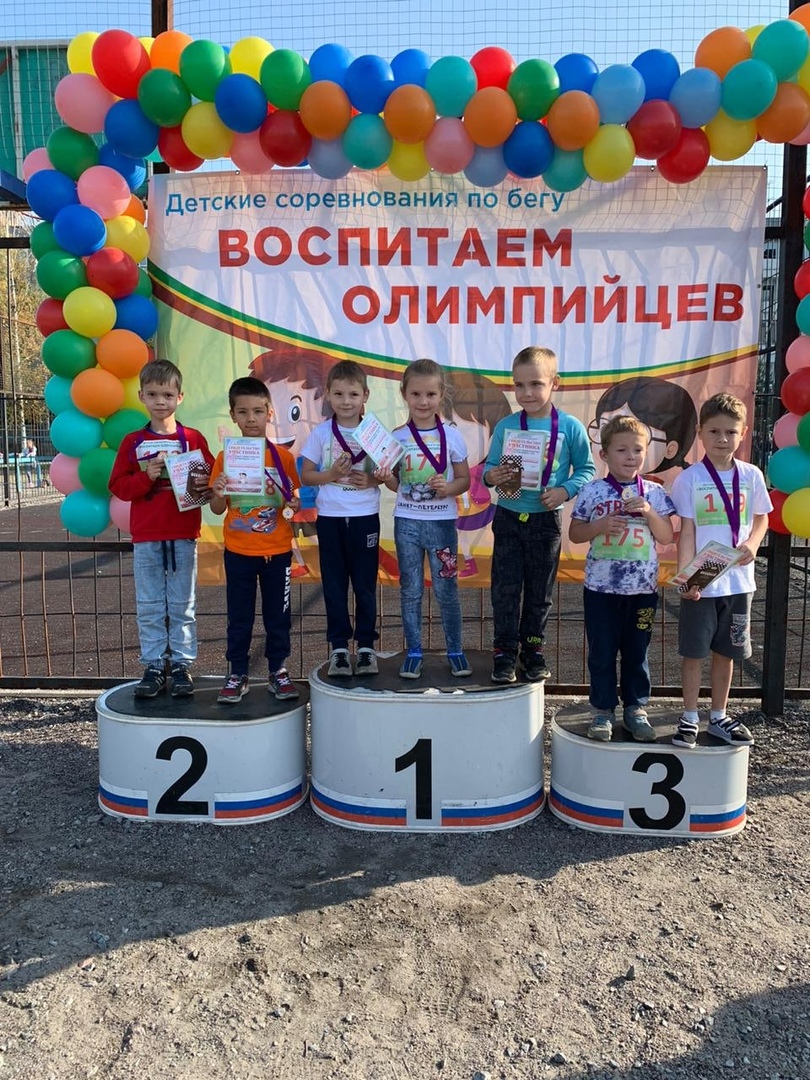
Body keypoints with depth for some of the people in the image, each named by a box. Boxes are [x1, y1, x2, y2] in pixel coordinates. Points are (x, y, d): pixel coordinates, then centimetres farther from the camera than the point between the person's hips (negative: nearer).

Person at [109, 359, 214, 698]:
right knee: (149, 607, 6)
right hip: (146, 538, 1)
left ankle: (182, 664, 15)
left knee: (182, 605, 6)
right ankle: (154, 665, 15)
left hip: (183, 536, -1)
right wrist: (146, 477, -14)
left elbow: (211, 478, 4)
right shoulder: (133, 442, 5)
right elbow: (118, 486, 2)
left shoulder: (193, 439, 2)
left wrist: (203, 485, -18)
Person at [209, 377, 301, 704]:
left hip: (277, 550, 0)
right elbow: (218, 509, 2)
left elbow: (294, 497, 7)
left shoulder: (283, 456, -2)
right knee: (239, 616, 9)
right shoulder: (225, 457, -1)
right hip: (238, 551, 0)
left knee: (277, 614, 9)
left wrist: (293, 505, -15)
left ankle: (278, 671, 23)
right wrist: (216, 493, -20)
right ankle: (238, 674, 20)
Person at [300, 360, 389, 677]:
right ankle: (339, 647, 17)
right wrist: (331, 475, -16)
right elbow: (305, 476, 1)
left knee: (365, 583, 6)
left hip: (365, 517, 0)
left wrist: (373, 480, -15)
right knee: (334, 584, 7)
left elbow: (386, 473, 6)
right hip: (330, 517, 1)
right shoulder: (320, 433, 1)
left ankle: (366, 645, 18)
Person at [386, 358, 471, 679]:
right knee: (410, 590, 8)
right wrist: (387, 479, -15)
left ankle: (455, 650, 20)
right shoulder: (397, 436, 0)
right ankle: (413, 652, 19)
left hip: (442, 521, -1)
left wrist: (447, 488, -16)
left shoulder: (452, 436, -2)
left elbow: (464, 479, 3)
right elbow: (391, 479, 7)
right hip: (407, 521, 1)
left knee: (446, 589, 6)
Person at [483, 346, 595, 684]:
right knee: (505, 589, 4)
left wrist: (565, 490, -17)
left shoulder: (570, 427, -6)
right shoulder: (505, 426, -1)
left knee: (539, 592, 11)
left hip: (546, 520, -1)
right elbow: (489, 467, 6)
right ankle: (505, 653, 16)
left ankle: (533, 651, 27)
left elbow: (586, 469, 1)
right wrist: (490, 476, -17)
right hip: (508, 517, 1)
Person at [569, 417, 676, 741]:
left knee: (636, 652, 12)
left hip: (643, 589, 1)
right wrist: (601, 525, -17)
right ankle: (602, 710, 21)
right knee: (601, 653, 7)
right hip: (601, 588, -1)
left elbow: (666, 537, 1)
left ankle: (636, 708, 26)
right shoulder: (592, 491, -3)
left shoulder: (654, 493, 1)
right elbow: (574, 533, 0)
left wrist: (649, 512, -14)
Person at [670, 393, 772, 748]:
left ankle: (719, 717, 29)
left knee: (726, 651, 14)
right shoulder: (689, 479, -8)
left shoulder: (751, 476, 1)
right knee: (694, 652, 5)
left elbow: (761, 519, 13)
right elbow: (687, 532, -9)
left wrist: (752, 544, -8)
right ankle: (689, 718, 20)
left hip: (737, 580, 3)